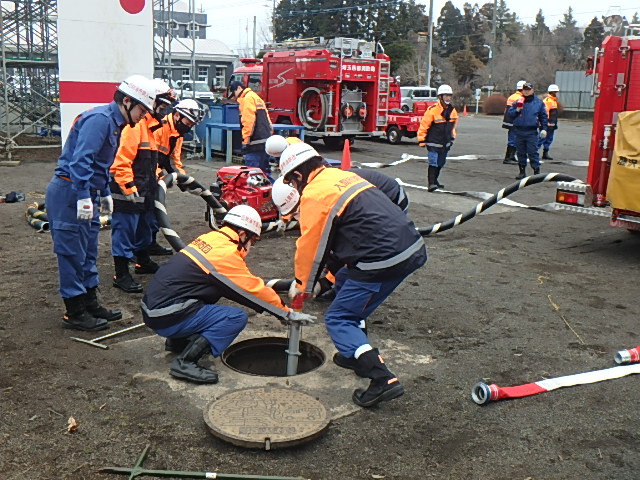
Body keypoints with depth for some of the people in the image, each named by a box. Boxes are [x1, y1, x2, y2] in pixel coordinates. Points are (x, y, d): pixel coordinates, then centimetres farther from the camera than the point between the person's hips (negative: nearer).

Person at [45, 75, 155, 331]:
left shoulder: (113, 122, 15)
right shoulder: (100, 119, -17)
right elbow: (81, 160, -26)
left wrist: (105, 194, 26)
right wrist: (84, 197, -29)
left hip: (86, 193, 10)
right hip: (69, 194, -10)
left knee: (88, 252, 16)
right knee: (73, 253, -2)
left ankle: (90, 303, 27)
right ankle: (75, 313, 8)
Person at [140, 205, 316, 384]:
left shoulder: (209, 238, 11)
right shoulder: (227, 253, -14)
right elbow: (254, 290, -8)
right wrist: (288, 314, 2)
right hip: (166, 318, -9)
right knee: (237, 317, -11)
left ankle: (178, 340, 20)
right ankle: (186, 362, -14)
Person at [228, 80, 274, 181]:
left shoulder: (247, 98, -6)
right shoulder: (256, 97, 25)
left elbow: (248, 121, -16)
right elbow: (266, 121, 23)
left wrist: (245, 140, -15)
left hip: (256, 144, -10)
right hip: (265, 141, 10)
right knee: (265, 172, 14)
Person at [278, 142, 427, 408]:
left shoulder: (314, 194, -7)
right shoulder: (344, 176, 20)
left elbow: (310, 246, 0)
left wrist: (301, 286, 17)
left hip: (383, 262, -9)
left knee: (337, 319, 3)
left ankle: (382, 379, -8)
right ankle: (358, 354, 35)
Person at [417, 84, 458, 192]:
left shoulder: (452, 110, 6)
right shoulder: (433, 110, -16)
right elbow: (424, 125, -12)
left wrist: (452, 138, 22)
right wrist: (421, 140, -11)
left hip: (445, 144, 7)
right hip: (433, 143, -7)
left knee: (441, 163, 15)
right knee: (433, 163, -12)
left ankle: (435, 181, 29)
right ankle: (431, 184, -13)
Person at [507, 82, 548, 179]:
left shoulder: (538, 102, 7)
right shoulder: (517, 102, 10)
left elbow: (543, 117, 10)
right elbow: (510, 114, 7)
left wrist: (543, 129, 3)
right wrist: (517, 110, -10)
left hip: (532, 132, -3)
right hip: (519, 131, 3)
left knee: (533, 152, -8)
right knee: (521, 152, 9)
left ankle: (536, 171, -3)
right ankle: (522, 171, 18)